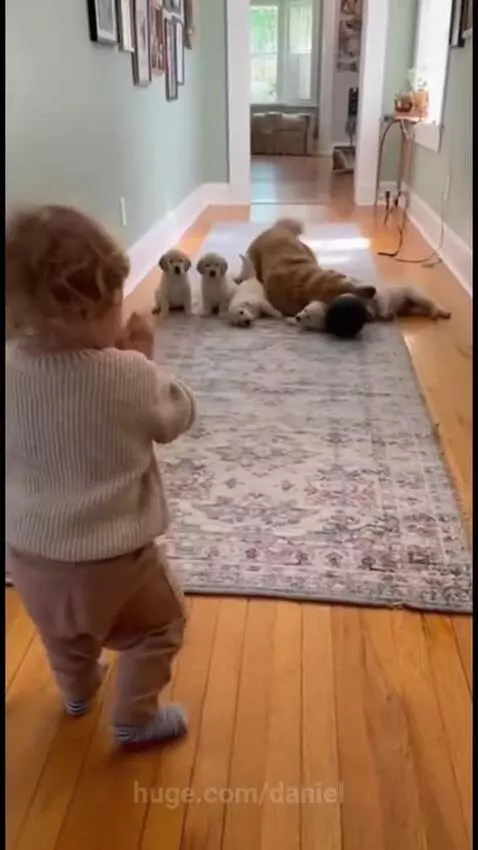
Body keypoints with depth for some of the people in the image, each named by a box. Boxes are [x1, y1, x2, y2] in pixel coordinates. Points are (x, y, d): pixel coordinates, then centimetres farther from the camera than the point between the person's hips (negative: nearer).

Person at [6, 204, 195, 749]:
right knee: (159, 623, 25)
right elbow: (177, 418, -7)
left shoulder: (11, 367, -13)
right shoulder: (130, 375, -25)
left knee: (61, 632, 34)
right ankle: (135, 718, 36)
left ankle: (77, 691, 60)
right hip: (111, 556, -5)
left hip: (28, 551, 5)